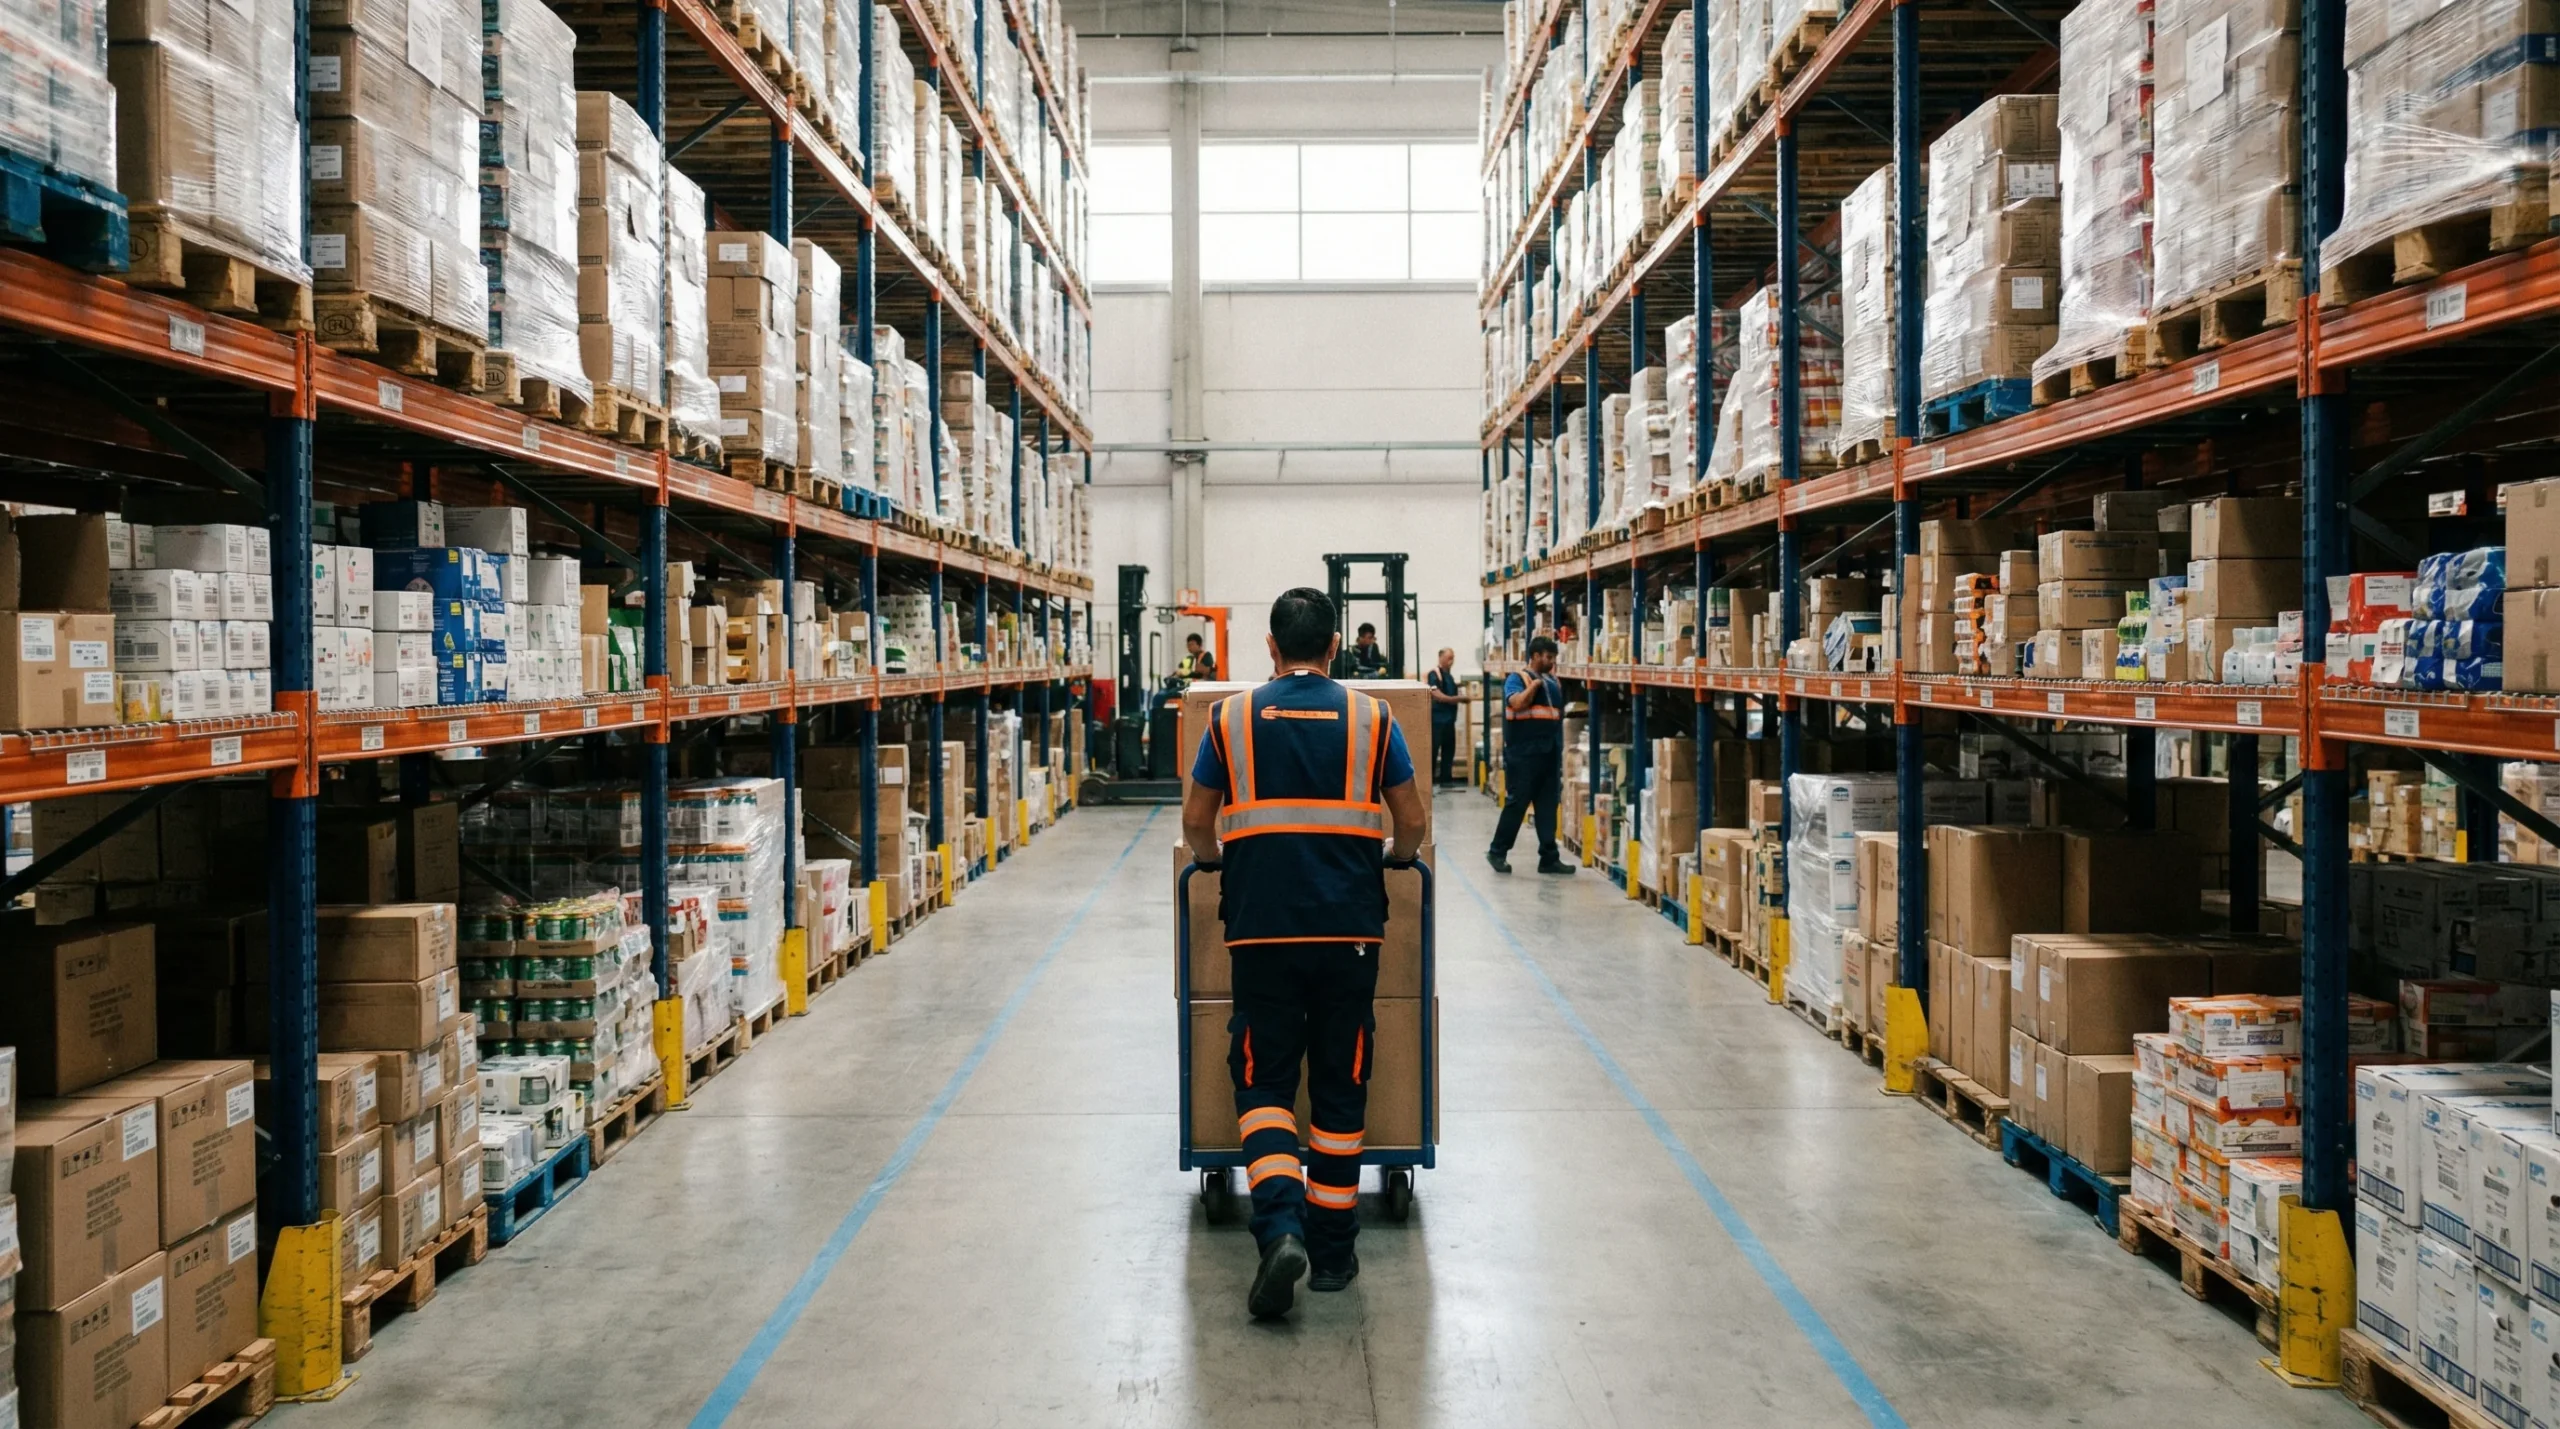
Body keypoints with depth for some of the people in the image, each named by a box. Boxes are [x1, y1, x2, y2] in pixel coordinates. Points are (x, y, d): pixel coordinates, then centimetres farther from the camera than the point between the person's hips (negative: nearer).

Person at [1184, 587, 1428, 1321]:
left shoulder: (1232, 717, 4)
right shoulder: (1371, 718, 4)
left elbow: (1195, 822, 8)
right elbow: (1411, 823, 8)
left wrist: (1214, 857, 29)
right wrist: (1395, 857, 30)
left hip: (1262, 928, 0)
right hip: (1348, 928, 1)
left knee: (1263, 1082, 9)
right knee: (1340, 1088, 11)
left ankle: (1280, 1227, -11)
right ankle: (1332, 1250, 18)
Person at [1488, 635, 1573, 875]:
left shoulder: (1552, 682, 15)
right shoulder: (1516, 678, -4)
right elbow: (1517, 703, -23)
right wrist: (1534, 684, -14)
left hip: (1549, 754, 7)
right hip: (1523, 755, -6)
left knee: (1548, 807, 7)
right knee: (1516, 804, -2)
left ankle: (1549, 858, 11)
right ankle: (1497, 852, 10)